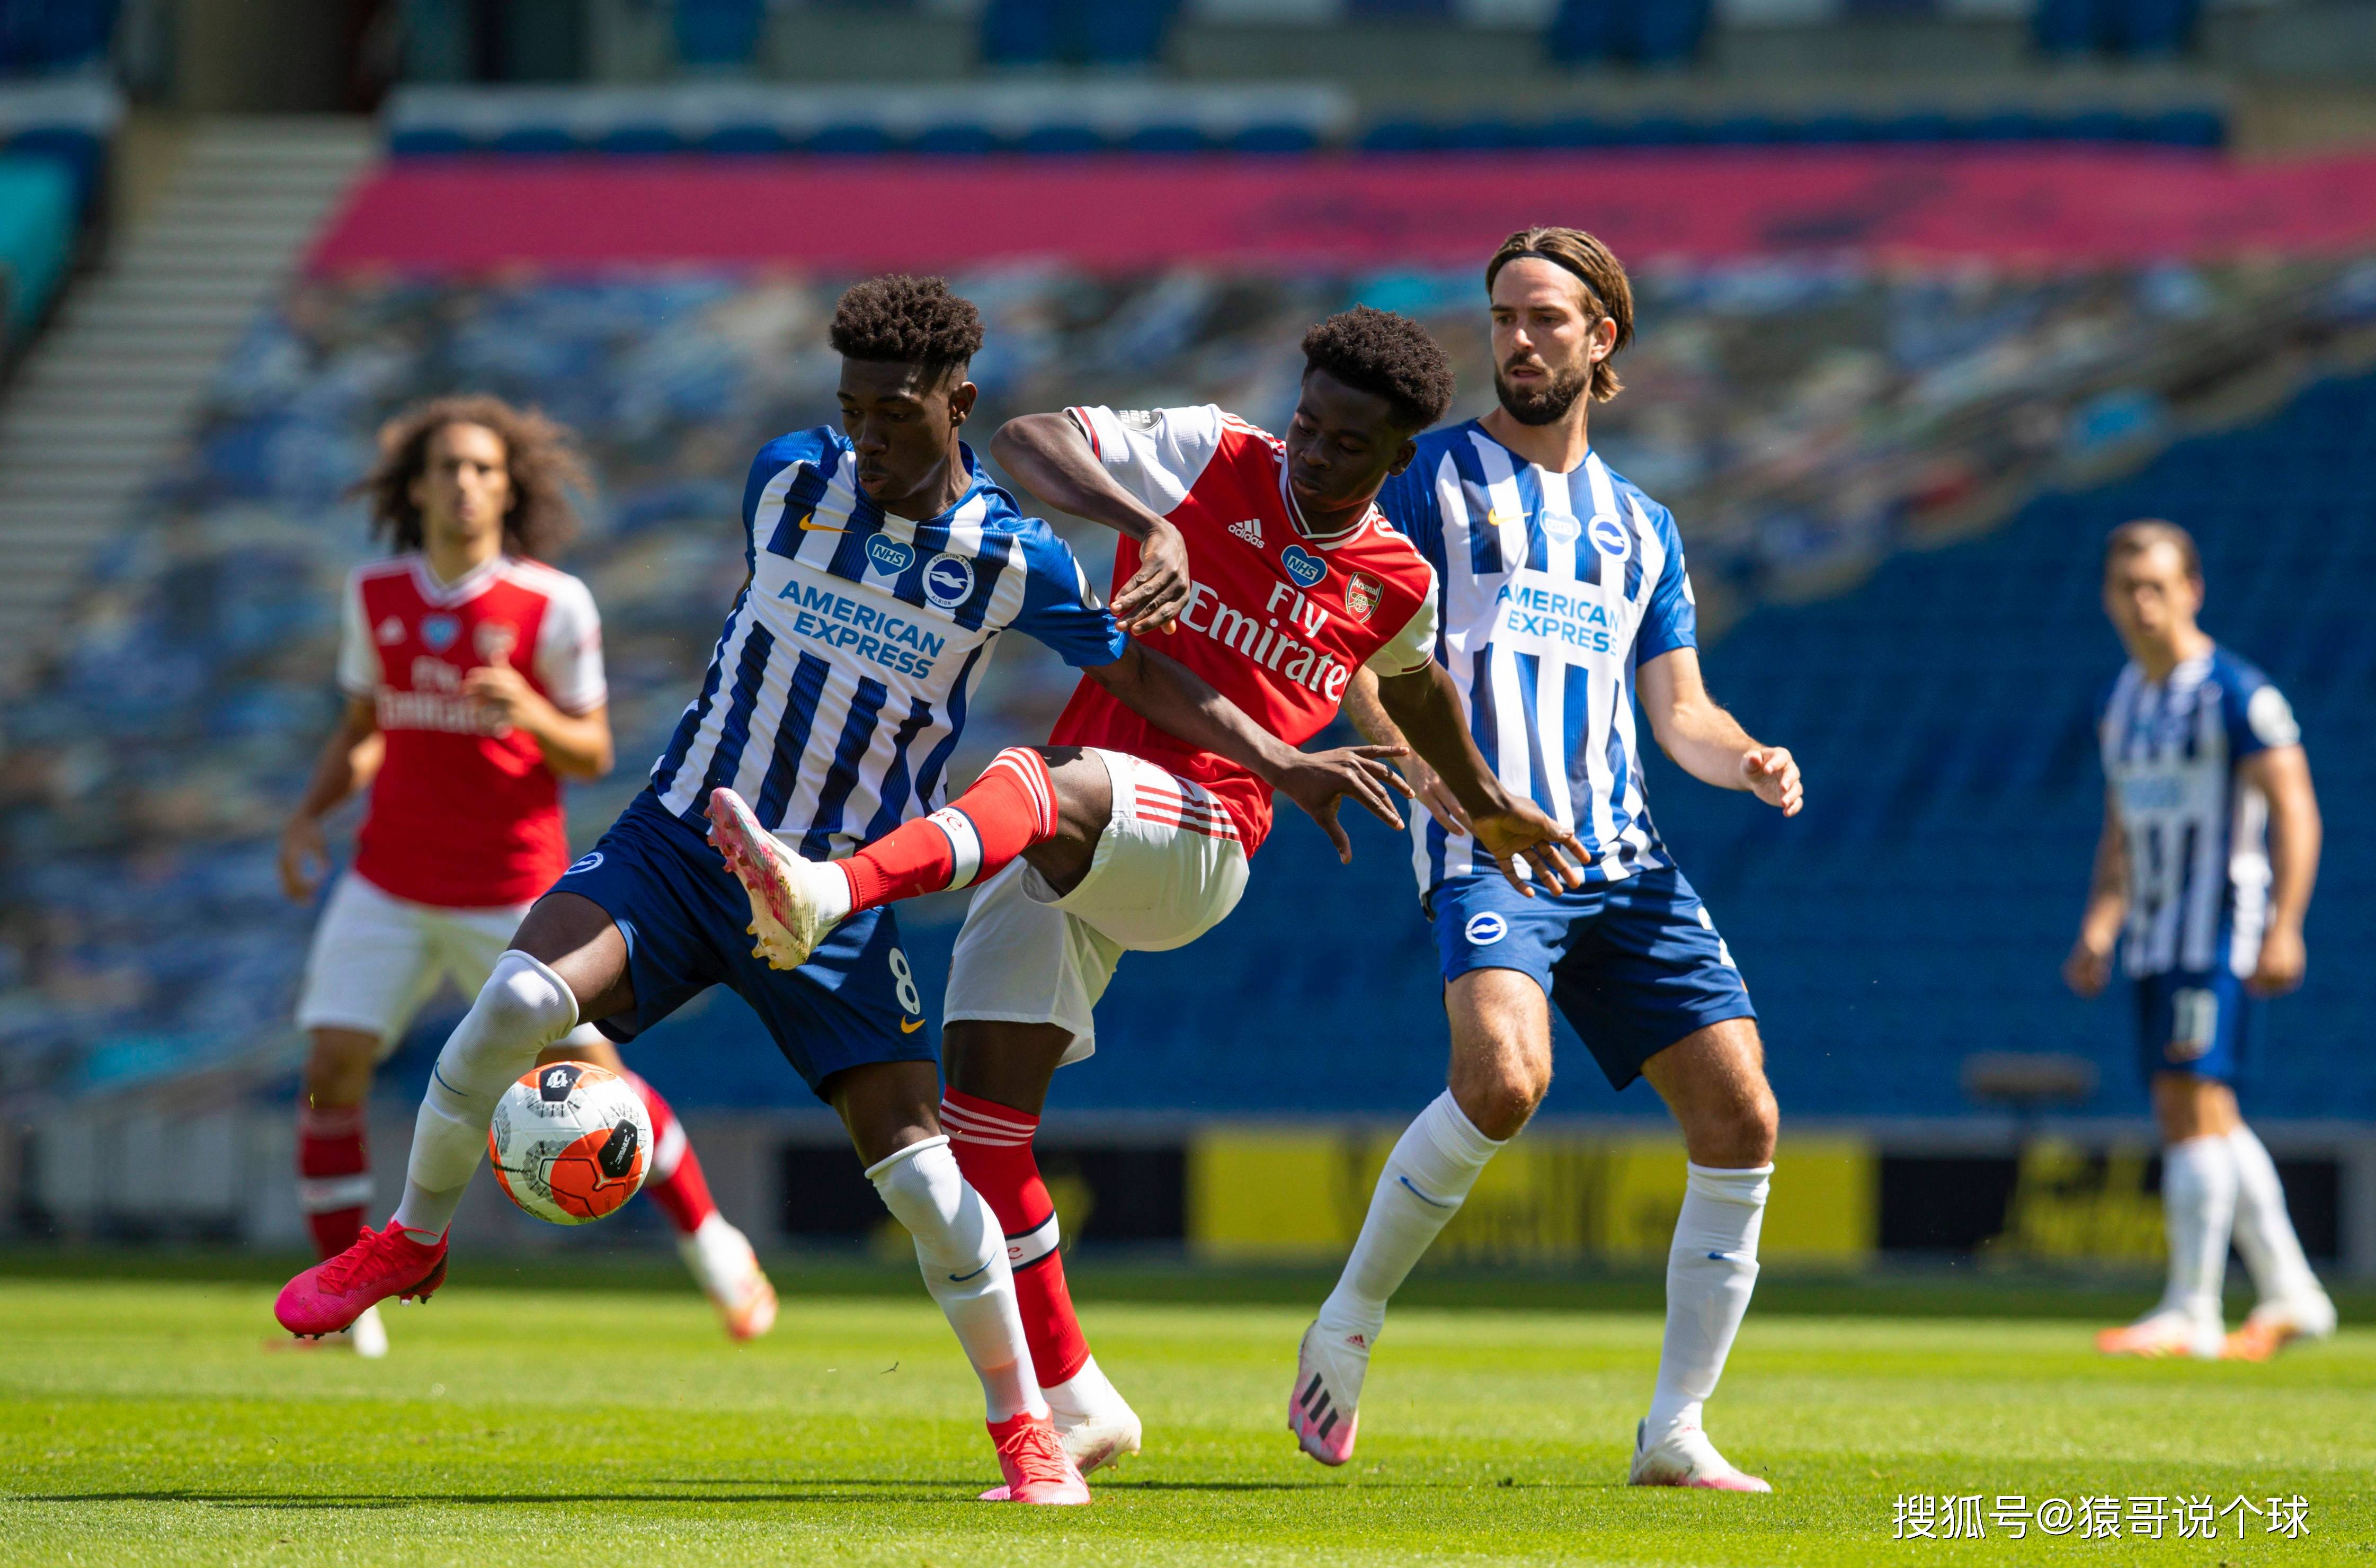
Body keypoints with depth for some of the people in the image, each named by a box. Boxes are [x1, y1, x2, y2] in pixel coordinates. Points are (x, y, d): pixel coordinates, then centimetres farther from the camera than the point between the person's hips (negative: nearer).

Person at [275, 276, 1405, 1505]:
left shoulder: (1013, 562, -6)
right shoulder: (787, 480, -3)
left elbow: (1138, 676, 7)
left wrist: (1282, 763, 2)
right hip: (683, 838, 1)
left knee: (918, 1170, -9)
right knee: (521, 998, -26)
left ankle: (1026, 1434, 10)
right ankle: (414, 1239, -1)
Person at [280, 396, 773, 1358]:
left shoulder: (553, 605, -9)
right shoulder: (375, 595, 2)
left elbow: (593, 753, -4)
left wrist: (530, 713, -25)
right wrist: (309, 816, -1)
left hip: (513, 893, -3)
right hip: (392, 884, 3)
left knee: (591, 1077, 1)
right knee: (332, 1069, -11)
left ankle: (710, 1242, 24)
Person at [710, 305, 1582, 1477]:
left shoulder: (1396, 586, 10)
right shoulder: (1211, 464, 5)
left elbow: (1412, 683, 34)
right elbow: (1025, 443, -6)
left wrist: (1486, 806, 49)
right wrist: (1143, 526, -23)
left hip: (1195, 840, -2)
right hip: (1069, 842, 2)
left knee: (1046, 788, -37)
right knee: (986, 1080, -9)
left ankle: (826, 894, -66)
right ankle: (1073, 1401, 3)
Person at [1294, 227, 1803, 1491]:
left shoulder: (1639, 525, 23)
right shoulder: (1436, 476, 8)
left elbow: (1678, 712, 20)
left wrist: (1747, 761, -3)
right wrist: (1415, 754, -18)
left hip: (1623, 859, 5)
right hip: (1483, 844, -5)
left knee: (1741, 1117, -6)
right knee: (1503, 1076, -30)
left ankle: (1675, 1433, 4)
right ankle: (1348, 1326, -10)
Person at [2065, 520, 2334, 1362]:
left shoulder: (2236, 694, -9)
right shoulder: (2121, 705, 15)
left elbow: (2294, 813, -13)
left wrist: (2284, 929, -22)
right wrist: (2099, 930, 13)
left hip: (2221, 933, -8)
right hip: (2155, 941, 8)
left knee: (2193, 1103, -15)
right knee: (2205, 1120, 9)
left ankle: (2191, 1310, -15)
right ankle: (2290, 1294, 19)